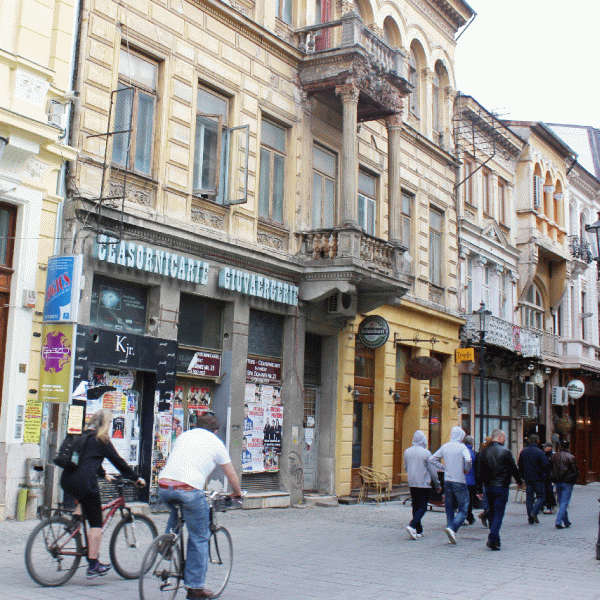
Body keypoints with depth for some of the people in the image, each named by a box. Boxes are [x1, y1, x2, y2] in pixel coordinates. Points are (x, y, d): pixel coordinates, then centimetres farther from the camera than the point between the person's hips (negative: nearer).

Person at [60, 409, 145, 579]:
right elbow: (117, 461, 1)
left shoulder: (83, 436, 19)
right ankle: (93, 566, 1)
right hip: (84, 482, -8)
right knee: (96, 523, 0)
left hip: (67, 481, 8)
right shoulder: (101, 439, -3)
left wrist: (103, 474, 43)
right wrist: (136, 478, 9)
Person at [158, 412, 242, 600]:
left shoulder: (183, 436, 25)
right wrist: (238, 493, 40)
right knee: (199, 538, 9)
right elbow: (231, 475, 21)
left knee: (176, 506, 39)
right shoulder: (216, 443, 13)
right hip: (189, 490, -5)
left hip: (163, 488, 5)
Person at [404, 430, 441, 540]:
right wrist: (437, 485, 4)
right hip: (424, 484, -5)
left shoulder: (407, 452, 4)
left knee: (416, 506, 13)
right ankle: (412, 526, -21)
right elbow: (432, 471, -6)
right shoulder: (426, 453, -11)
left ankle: (418, 531, 15)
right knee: (422, 507, -2)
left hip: (412, 483, 5)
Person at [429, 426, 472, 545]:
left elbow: (432, 459, 12)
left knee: (449, 509, 12)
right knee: (463, 509, 0)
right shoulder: (461, 447, -9)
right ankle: (452, 528, -20)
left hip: (447, 481, 5)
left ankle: (452, 535, 11)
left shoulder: (445, 447, 8)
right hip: (459, 481, -5)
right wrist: (467, 470, -7)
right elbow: (468, 460, -26)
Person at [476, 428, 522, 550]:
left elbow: (479, 472, 5)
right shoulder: (505, 452, -9)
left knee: (492, 513, 15)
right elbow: (514, 469, -2)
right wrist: (519, 481, 15)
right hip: (501, 487, -5)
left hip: (488, 487, 5)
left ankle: (495, 539, 19)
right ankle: (493, 539, -13)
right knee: (498, 514, -2)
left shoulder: (483, 452, 4)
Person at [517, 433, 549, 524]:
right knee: (541, 496, 6)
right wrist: (545, 474, 5)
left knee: (529, 498, 10)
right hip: (538, 478, -5)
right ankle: (534, 512, -14)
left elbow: (519, 464, 12)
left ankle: (530, 518, 8)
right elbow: (546, 465, -12)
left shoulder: (523, 451, 6)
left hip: (527, 478, 5)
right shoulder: (540, 452, -10)